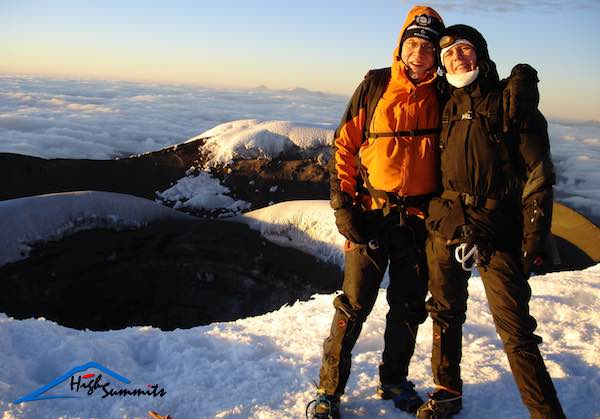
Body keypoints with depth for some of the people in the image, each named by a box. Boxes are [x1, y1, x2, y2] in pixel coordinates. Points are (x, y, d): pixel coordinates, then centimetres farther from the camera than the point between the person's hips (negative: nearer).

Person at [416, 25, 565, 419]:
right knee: (446, 315, 14)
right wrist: (429, 220, 13)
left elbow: (539, 175, -4)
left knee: (516, 331, -6)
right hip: (446, 227, 4)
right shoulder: (445, 105, 11)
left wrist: (534, 238, -10)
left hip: (498, 234, -4)